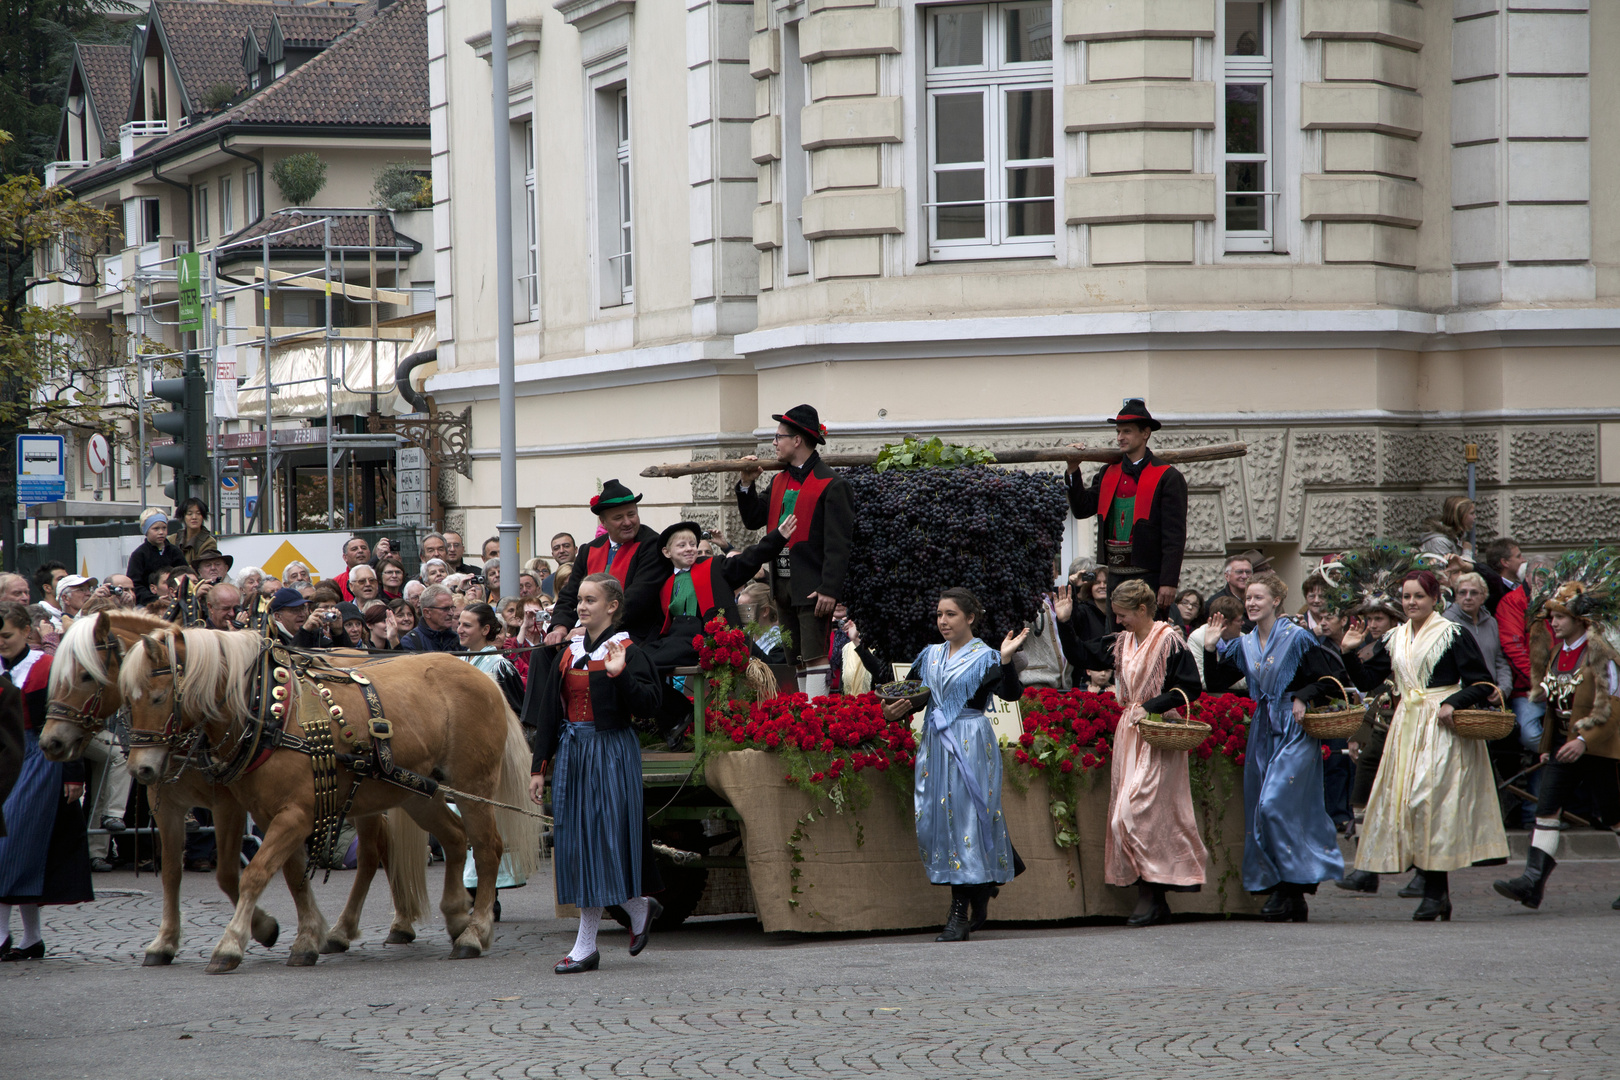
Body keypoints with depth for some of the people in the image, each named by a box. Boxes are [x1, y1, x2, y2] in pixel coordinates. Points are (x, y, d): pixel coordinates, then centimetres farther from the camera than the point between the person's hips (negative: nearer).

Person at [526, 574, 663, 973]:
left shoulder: (627, 652, -7)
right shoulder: (570, 653, 12)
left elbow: (649, 704, -16)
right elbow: (548, 712, 14)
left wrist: (620, 675, -29)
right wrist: (539, 767, 12)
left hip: (611, 753, -7)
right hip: (571, 753, 7)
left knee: (598, 837, -7)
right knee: (574, 840, 5)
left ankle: (587, 944, -4)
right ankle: (638, 907, 21)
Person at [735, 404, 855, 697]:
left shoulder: (831, 486, -10)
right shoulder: (779, 481, 15)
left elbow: (838, 544, -15)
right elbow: (754, 520, 18)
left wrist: (829, 590, -21)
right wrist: (746, 485, 4)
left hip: (813, 587, -8)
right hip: (783, 585, 8)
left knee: (815, 656, -12)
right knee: (797, 659, 11)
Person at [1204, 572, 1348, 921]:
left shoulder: (1297, 637, -6)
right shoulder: (1244, 644, 11)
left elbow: (1333, 677, -4)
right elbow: (1215, 683, 10)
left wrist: (1302, 698, -13)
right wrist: (1212, 646, 1)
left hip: (1294, 732, -7)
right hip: (1263, 732, 7)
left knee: (1276, 804, -17)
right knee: (1260, 810, 3)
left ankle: (1290, 891, -10)